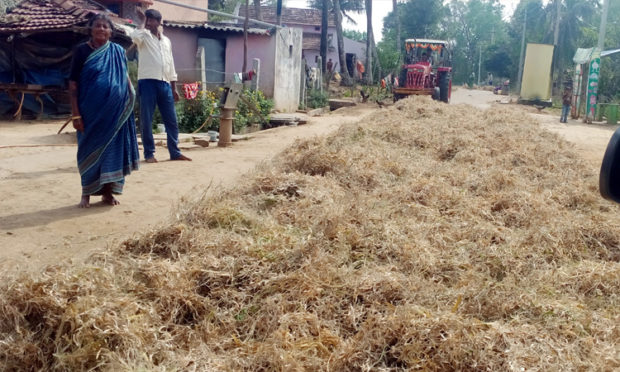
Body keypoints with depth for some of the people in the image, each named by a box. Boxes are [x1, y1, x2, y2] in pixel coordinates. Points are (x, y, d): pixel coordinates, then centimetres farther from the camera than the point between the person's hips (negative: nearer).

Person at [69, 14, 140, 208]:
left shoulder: (118, 51, 6)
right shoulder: (81, 50, -2)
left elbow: (125, 78, 13)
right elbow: (73, 83, -4)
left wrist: (130, 101, 6)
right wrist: (75, 114, -10)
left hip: (115, 111, 2)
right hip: (91, 110, -2)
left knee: (112, 148, 5)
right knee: (90, 150, 4)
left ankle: (108, 191, 16)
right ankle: (86, 193, 15)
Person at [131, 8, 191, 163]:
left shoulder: (166, 40, 18)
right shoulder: (144, 36, 4)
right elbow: (134, 36, -23)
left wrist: (174, 88, 15)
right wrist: (141, 21, -6)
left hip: (165, 84, 4)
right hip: (148, 82, -4)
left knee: (171, 120, 5)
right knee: (146, 120, -2)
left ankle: (175, 152, 13)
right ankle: (149, 153, 5)